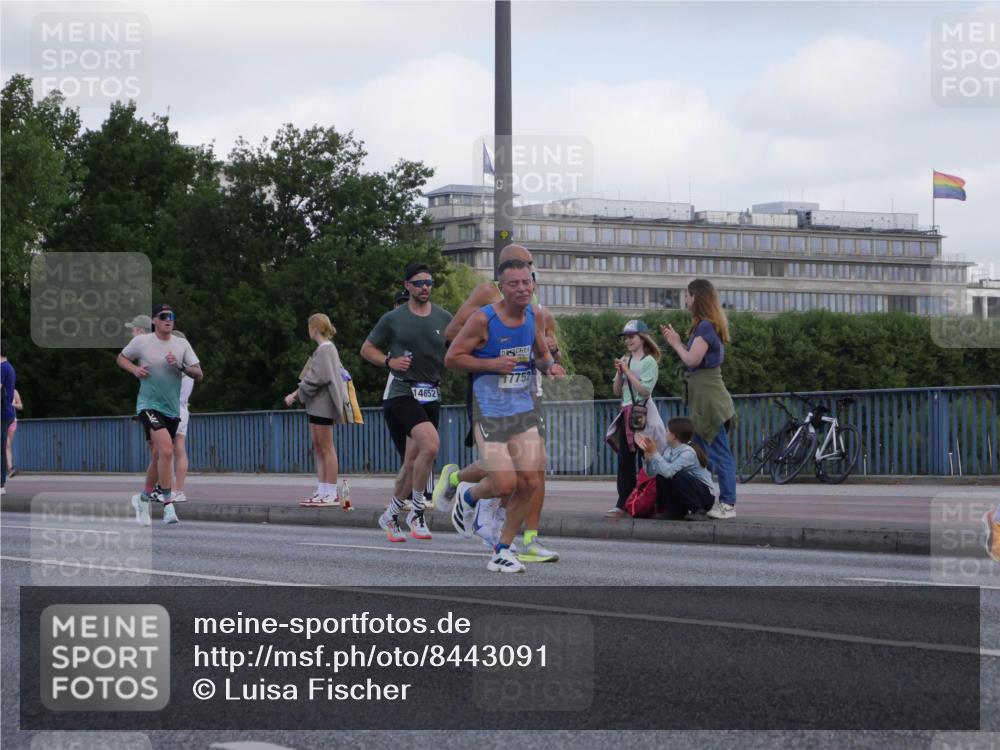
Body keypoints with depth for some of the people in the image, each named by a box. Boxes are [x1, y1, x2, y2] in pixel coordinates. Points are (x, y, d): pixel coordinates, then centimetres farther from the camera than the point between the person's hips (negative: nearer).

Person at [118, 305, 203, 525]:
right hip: (149, 405, -5)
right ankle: (168, 503, -19)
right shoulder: (141, 342, -3)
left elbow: (199, 374, 1)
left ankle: (144, 498, 35)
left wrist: (180, 366, -17)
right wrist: (135, 369, -7)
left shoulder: (182, 344, 5)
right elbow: (121, 358, 13)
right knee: (166, 450, -24)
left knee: (159, 457, 14)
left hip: (172, 409, 5)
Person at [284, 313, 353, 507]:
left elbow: (317, 379, -18)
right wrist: (296, 394, 10)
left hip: (322, 404, -10)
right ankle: (322, 491, 13)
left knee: (326, 448, -7)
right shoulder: (324, 349, 16)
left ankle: (332, 494, -6)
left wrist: (296, 395, -11)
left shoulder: (325, 349, -13)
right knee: (318, 449, 11)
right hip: (316, 405, 10)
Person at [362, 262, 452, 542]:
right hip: (403, 392, -5)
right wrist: (389, 361, -8)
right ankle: (416, 511, -11)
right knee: (430, 445, -25)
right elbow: (367, 349, 9)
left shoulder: (444, 318, 8)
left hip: (431, 395, 5)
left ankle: (390, 515, 26)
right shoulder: (393, 319, -1)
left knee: (413, 461, 7)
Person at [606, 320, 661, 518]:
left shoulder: (649, 362, -4)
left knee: (644, 458, -5)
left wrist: (627, 371, -12)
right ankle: (623, 504, 1)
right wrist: (619, 372, -2)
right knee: (624, 460, 2)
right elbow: (617, 391, 14)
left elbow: (644, 390, -14)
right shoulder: (625, 361, 13)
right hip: (626, 413, 6)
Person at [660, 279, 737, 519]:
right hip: (700, 397, 11)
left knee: (719, 452, -7)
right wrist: (676, 341, 11)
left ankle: (728, 504, -6)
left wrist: (676, 343, -4)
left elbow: (692, 360, -19)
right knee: (700, 452, 15)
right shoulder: (706, 325, 17)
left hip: (708, 397, -11)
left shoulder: (706, 326, -14)